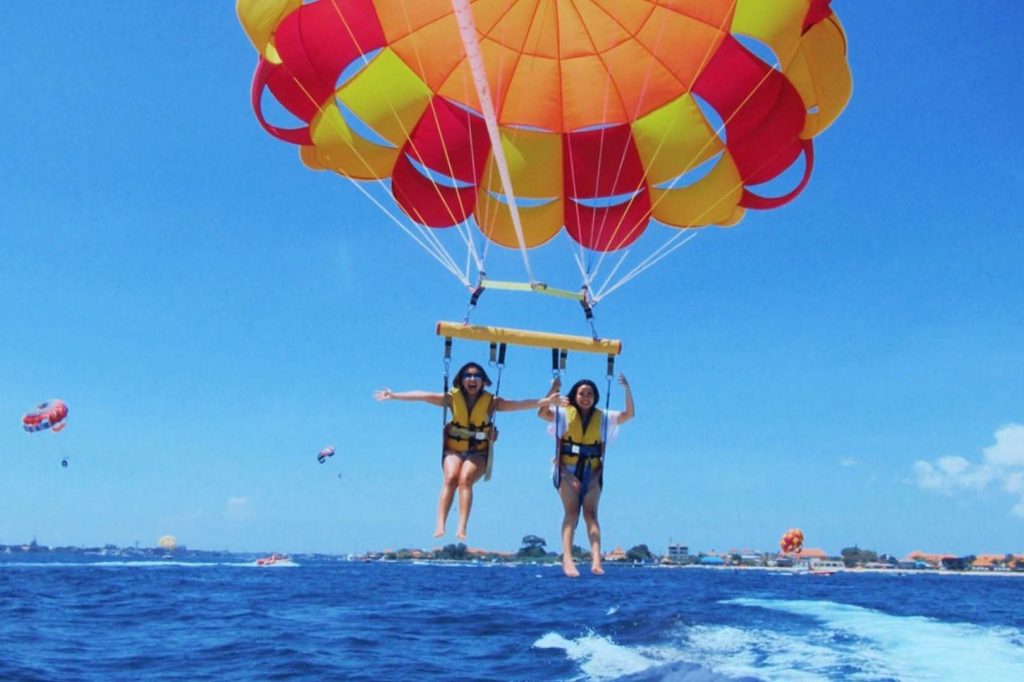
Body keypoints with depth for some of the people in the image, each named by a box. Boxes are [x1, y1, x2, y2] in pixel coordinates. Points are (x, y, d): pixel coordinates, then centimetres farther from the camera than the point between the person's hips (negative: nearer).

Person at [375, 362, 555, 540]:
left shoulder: (491, 401, -3)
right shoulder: (453, 398, -2)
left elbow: (517, 404, -9)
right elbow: (423, 396, -6)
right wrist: (395, 395, -10)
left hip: (478, 452, -1)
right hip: (454, 449, 1)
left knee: (465, 479, -27)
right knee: (450, 479, -25)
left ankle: (462, 528, -30)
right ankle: (440, 526, -27)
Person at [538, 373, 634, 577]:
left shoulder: (603, 417, 11)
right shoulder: (564, 413, 5)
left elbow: (629, 414, 3)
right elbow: (541, 413, -10)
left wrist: (627, 389, -8)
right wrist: (551, 398, -28)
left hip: (592, 471, 2)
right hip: (568, 469, -2)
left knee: (590, 512, -11)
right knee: (572, 511, -15)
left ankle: (596, 560, -21)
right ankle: (567, 560, -24)